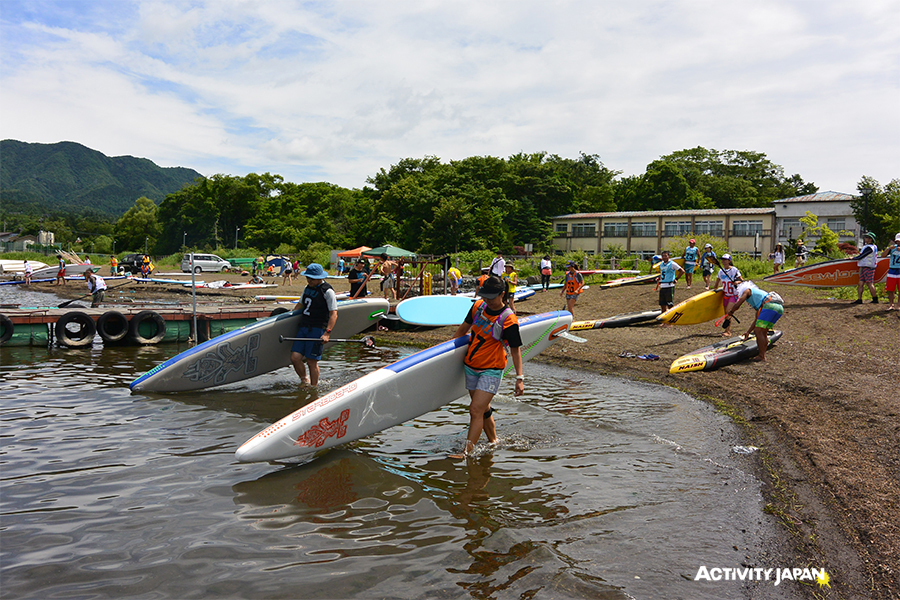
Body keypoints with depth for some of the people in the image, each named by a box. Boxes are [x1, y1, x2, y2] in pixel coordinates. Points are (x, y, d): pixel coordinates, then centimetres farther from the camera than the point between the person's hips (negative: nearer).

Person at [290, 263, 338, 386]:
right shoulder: (307, 288, 16)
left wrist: (327, 333, -22)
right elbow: (300, 305, 31)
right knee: (295, 357, -3)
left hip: (317, 329, -7)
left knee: (312, 361, -4)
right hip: (303, 327, 7)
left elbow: (333, 314, -13)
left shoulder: (327, 291, -8)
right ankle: (304, 380, 19)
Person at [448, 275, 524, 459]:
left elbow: (515, 349, -11)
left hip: (491, 370, -6)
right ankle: (493, 442, 34)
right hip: (470, 367, 7)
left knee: (476, 411, -14)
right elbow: (463, 328, 16)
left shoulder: (509, 320, -17)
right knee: (484, 409, 17)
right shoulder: (478, 306, 0)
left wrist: (519, 378, -12)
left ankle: (466, 452, -9)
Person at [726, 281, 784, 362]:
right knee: (763, 332, 16)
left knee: (758, 331, -5)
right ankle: (762, 355, 18)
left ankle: (762, 357, -5)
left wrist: (730, 312, 27)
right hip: (780, 308, 9)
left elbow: (737, 305, 6)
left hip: (769, 306, -9)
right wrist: (748, 332, 45)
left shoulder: (747, 291, 18)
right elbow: (757, 319, 39)